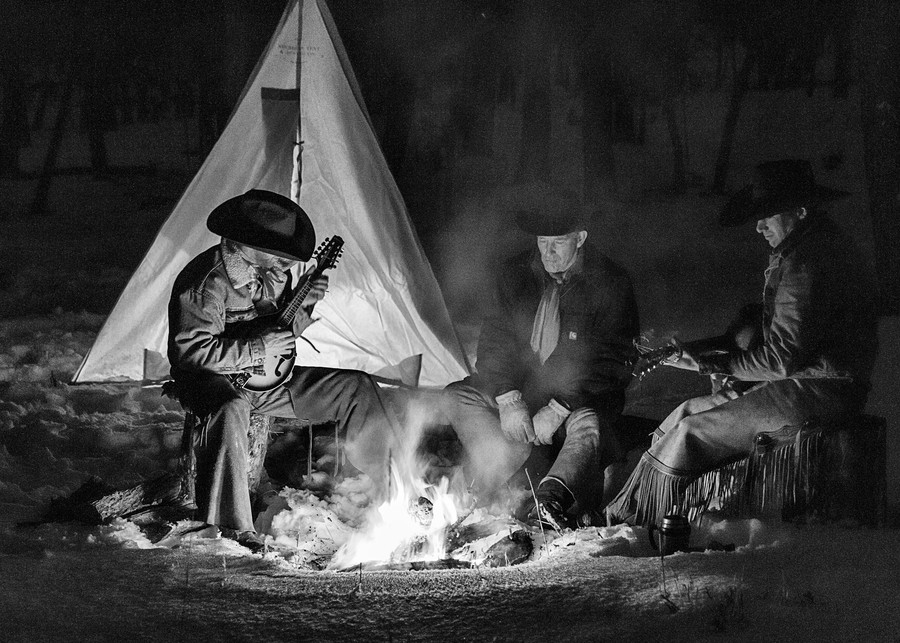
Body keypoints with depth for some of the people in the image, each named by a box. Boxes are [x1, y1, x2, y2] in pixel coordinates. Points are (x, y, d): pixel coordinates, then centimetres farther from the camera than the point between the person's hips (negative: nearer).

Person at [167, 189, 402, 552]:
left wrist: (304, 304, -6)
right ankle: (231, 524, -34)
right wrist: (258, 349, -27)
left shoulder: (272, 271, 2)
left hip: (268, 376, 7)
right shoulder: (206, 283, -23)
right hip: (216, 379, -7)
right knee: (229, 411, -43)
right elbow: (190, 351, -26)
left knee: (355, 388, -1)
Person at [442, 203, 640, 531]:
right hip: (519, 387, 5)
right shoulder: (516, 273, 3)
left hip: (580, 398, -5)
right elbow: (494, 339, 0)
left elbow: (604, 360, -16)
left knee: (589, 425, -37)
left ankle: (550, 499, -62)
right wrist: (508, 399, -18)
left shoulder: (610, 284, -10)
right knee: (457, 398, -16)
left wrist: (557, 410, -27)